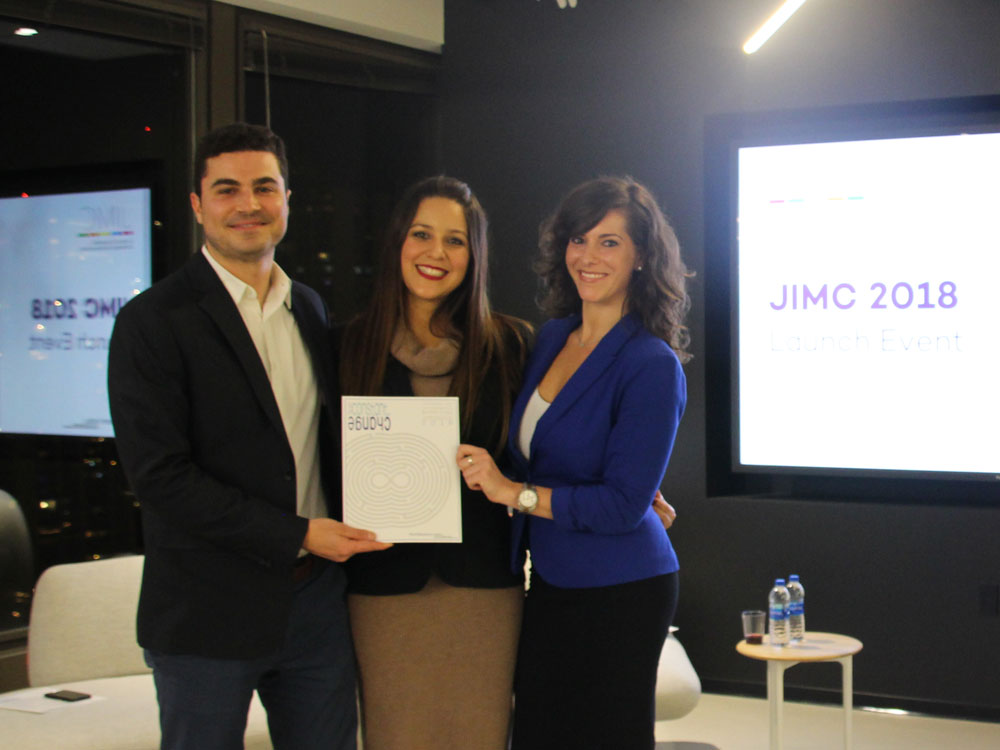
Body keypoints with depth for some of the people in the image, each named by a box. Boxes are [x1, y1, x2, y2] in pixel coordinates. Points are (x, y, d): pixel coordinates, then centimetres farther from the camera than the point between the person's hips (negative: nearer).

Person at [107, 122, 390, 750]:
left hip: (317, 598, 5)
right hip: (209, 613, -5)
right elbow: (160, 475, -15)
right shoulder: (153, 322, -9)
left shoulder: (310, 310, 12)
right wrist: (296, 535, -17)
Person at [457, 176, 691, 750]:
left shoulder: (652, 365, -16)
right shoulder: (552, 338, 6)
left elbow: (624, 505, -19)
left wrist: (514, 492, -19)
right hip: (550, 584, 7)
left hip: (618, 594, -7)